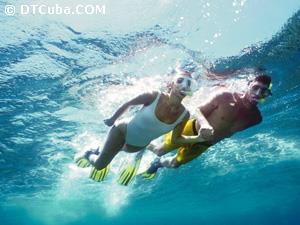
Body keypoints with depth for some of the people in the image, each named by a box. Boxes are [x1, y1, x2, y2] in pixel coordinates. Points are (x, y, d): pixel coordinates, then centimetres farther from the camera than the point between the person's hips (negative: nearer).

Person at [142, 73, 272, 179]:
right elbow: (199, 110, -20)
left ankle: (157, 163, 53)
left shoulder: (256, 118, -15)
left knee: (175, 163, 20)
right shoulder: (225, 96, -27)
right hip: (192, 129, -4)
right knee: (160, 151, 12)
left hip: (205, 144, 4)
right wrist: (204, 124, -37)